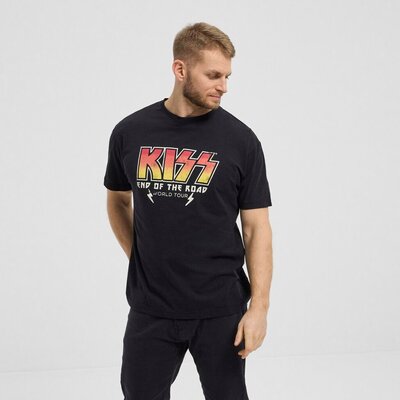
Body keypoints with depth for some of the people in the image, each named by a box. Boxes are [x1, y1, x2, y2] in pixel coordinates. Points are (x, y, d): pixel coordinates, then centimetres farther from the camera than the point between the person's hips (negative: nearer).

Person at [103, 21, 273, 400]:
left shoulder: (240, 140, -5)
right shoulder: (130, 132, 0)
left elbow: (257, 227, -5)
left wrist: (259, 306, -11)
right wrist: (142, 260, 11)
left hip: (221, 309, -1)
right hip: (150, 308, 2)